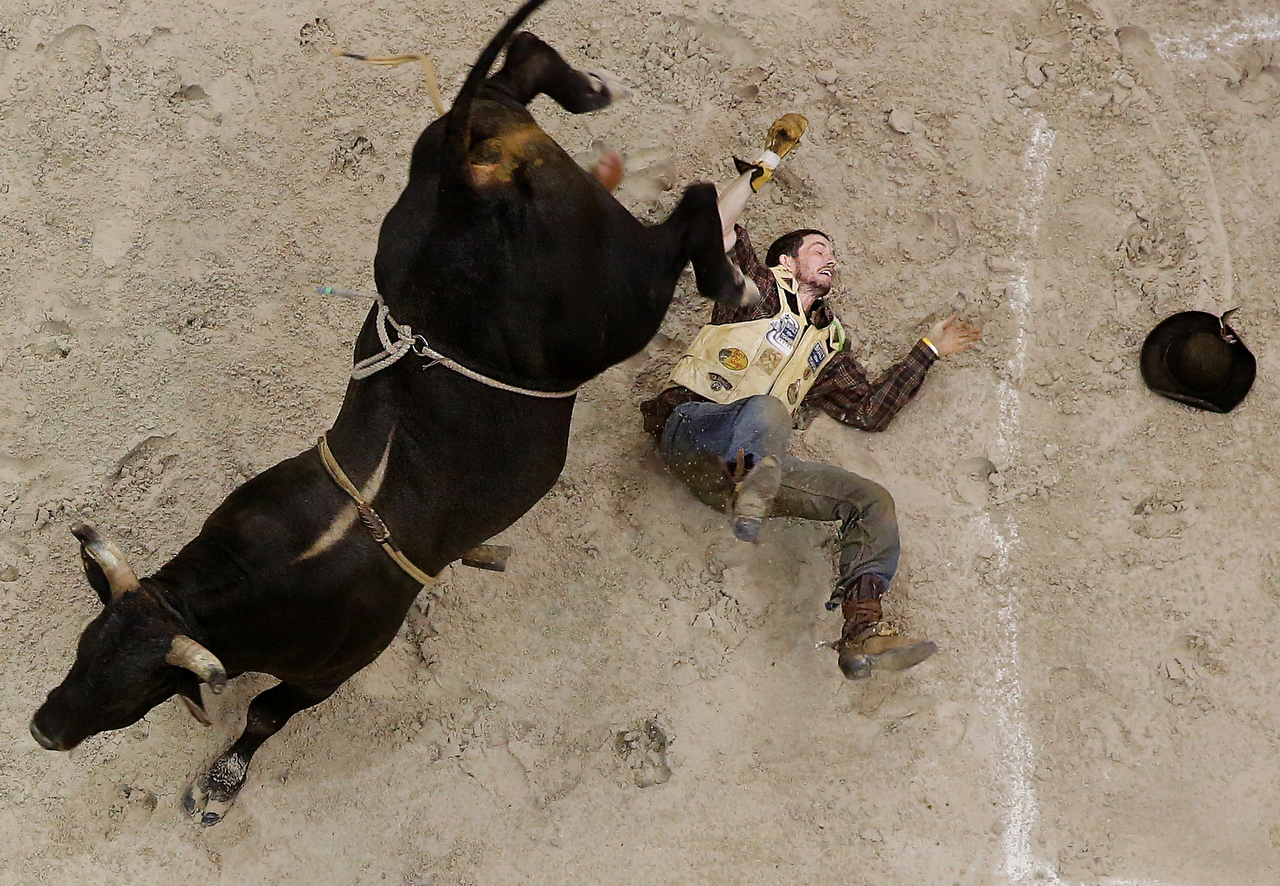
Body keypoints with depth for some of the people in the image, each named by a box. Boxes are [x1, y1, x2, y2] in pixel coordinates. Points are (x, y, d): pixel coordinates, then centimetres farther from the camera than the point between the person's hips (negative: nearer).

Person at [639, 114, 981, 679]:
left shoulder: (826, 347, 28)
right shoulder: (758, 288, 15)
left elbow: (872, 411, 23)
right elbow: (716, 231, 0)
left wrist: (927, 351, 27)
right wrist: (767, 163, 4)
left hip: (758, 459, 5)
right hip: (691, 428, -5)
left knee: (872, 500, -12)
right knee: (766, 408, -38)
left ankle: (863, 632, -25)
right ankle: (752, 493, -64)